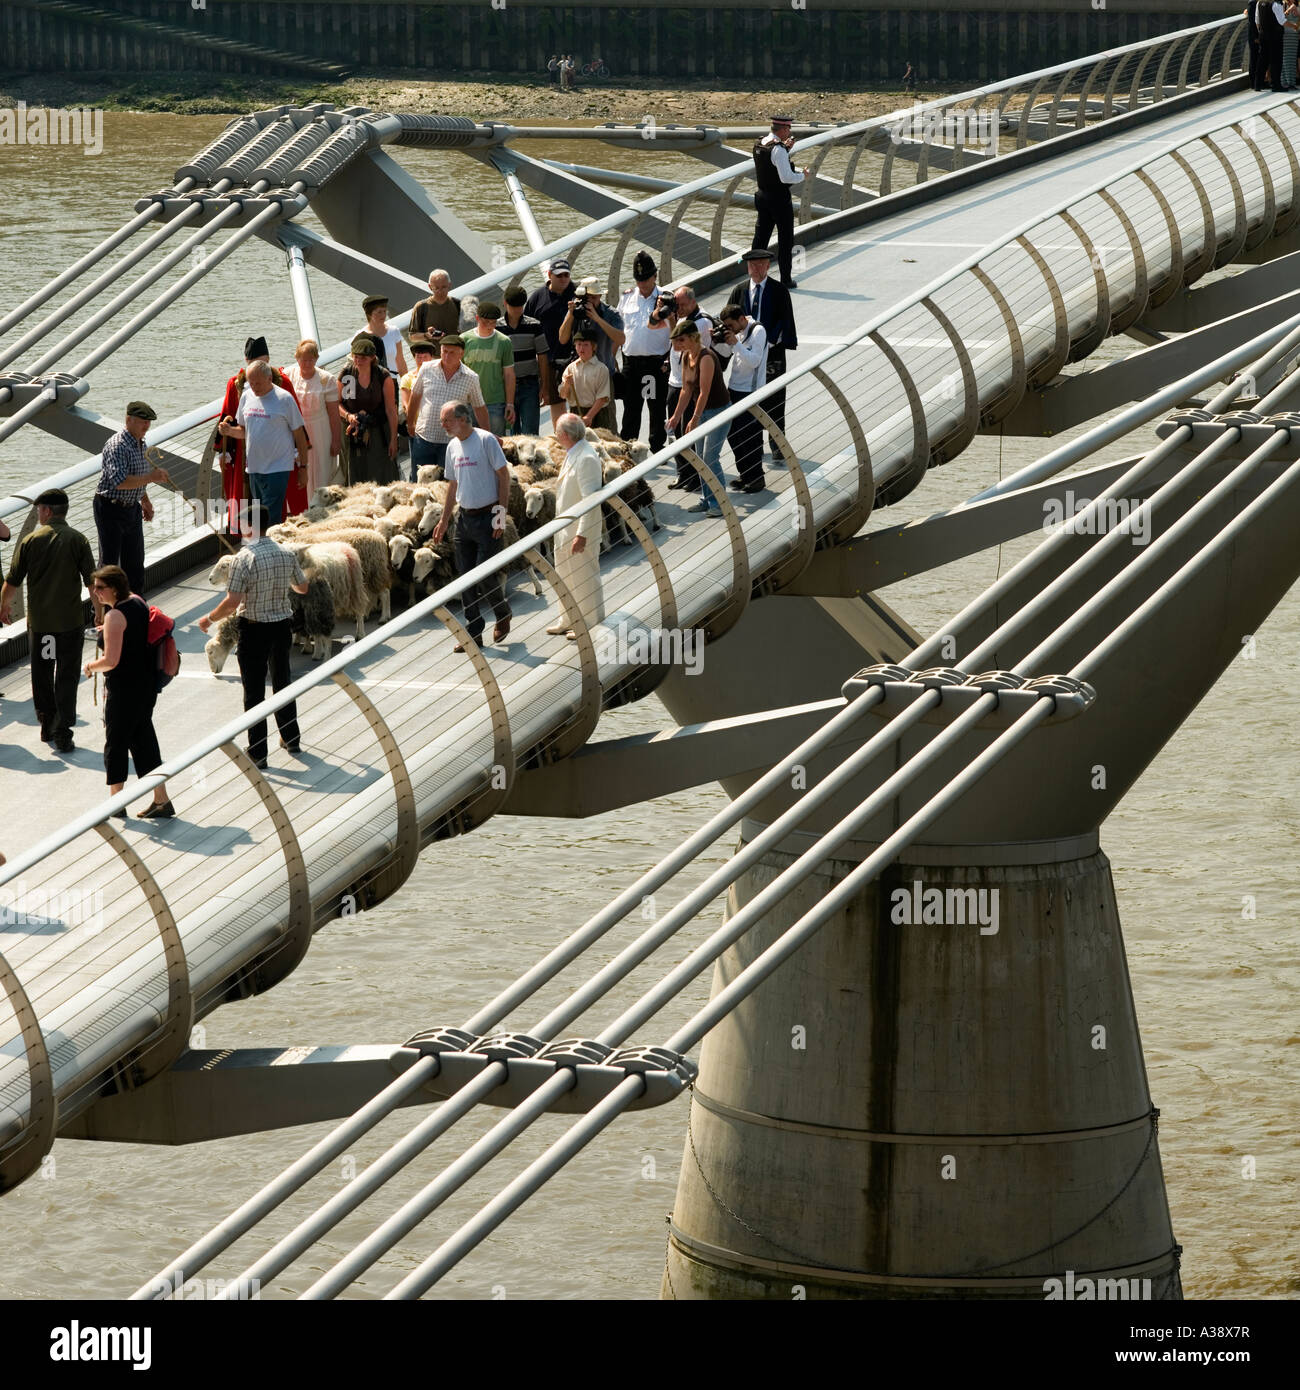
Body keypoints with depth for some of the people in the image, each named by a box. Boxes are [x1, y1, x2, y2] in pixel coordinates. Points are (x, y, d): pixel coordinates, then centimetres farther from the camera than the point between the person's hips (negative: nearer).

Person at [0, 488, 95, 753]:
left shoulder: (30, 540, -4)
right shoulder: (77, 541, -6)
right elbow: (92, 582, -6)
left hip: (38, 620, 1)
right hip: (71, 620, -1)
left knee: (42, 674, 17)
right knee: (67, 677, 5)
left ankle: (46, 725, 22)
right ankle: (62, 734, 0)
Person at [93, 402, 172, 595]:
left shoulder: (141, 444, 10)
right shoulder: (117, 446, -22)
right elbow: (120, 482, -32)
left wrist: (145, 501, 24)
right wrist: (151, 477, -32)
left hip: (132, 508, 9)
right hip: (110, 509, -9)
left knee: (134, 563, 13)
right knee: (109, 562, -3)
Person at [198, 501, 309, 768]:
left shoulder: (245, 559, -21)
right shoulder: (286, 554, -3)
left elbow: (232, 602, -23)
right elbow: (302, 588, 12)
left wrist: (209, 619, -6)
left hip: (254, 629, -5)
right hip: (281, 625, 5)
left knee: (254, 692, 4)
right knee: (282, 682, 23)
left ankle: (257, 753, 8)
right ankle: (291, 739, 35)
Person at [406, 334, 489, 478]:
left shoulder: (470, 378, -2)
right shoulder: (427, 369, 1)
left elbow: (480, 408, 8)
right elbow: (415, 397, 14)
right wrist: (410, 424, 21)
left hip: (451, 441, -2)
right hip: (424, 438, 2)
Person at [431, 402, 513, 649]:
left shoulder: (486, 440, -10)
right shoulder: (452, 446, 11)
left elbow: (504, 475, -10)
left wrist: (501, 513, -14)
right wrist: (444, 520, 19)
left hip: (487, 517, -7)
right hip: (464, 518, 7)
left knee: (486, 575, -6)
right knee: (466, 576, 5)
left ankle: (502, 614, 21)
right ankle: (473, 632, 12)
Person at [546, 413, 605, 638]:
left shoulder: (587, 459, -22)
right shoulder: (573, 455, 9)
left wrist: (582, 534, -26)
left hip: (581, 530, -10)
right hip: (565, 530, 10)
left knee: (584, 578, 2)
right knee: (565, 577, 20)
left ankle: (591, 625, 14)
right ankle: (568, 621, 33)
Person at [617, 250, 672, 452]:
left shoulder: (665, 299, -3)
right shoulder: (628, 297, 9)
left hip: (656, 361, -3)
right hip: (630, 361, 3)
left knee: (657, 409, 3)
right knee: (630, 407, 8)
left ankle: (657, 447, 13)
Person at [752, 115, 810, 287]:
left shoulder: (758, 144, 4)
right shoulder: (778, 150, -22)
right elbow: (786, 177, -25)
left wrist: (785, 148, 13)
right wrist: (802, 175, -8)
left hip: (762, 195, 8)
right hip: (779, 199, -8)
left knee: (761, 236, 14)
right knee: (785, 239, 3)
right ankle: (785, 279, 7)